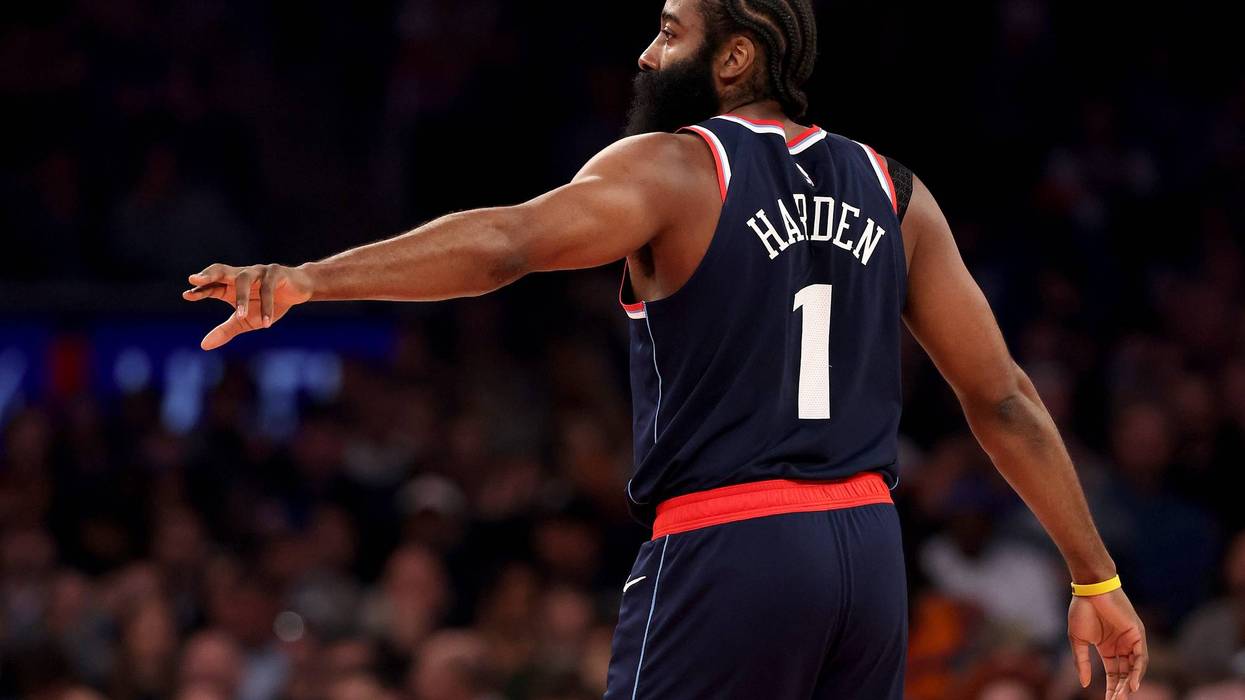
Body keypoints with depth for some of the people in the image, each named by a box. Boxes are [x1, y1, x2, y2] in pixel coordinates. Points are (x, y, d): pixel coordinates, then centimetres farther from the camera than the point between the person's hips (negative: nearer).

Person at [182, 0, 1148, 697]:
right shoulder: (890, 192, 13)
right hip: (866, 544, 6)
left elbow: (508, 243, -23)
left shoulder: (674, 169, -4)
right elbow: (1003, 398, 13)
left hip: (725, 549, -6)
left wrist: (311, 278, -32)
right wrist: (1096, 579, 19)